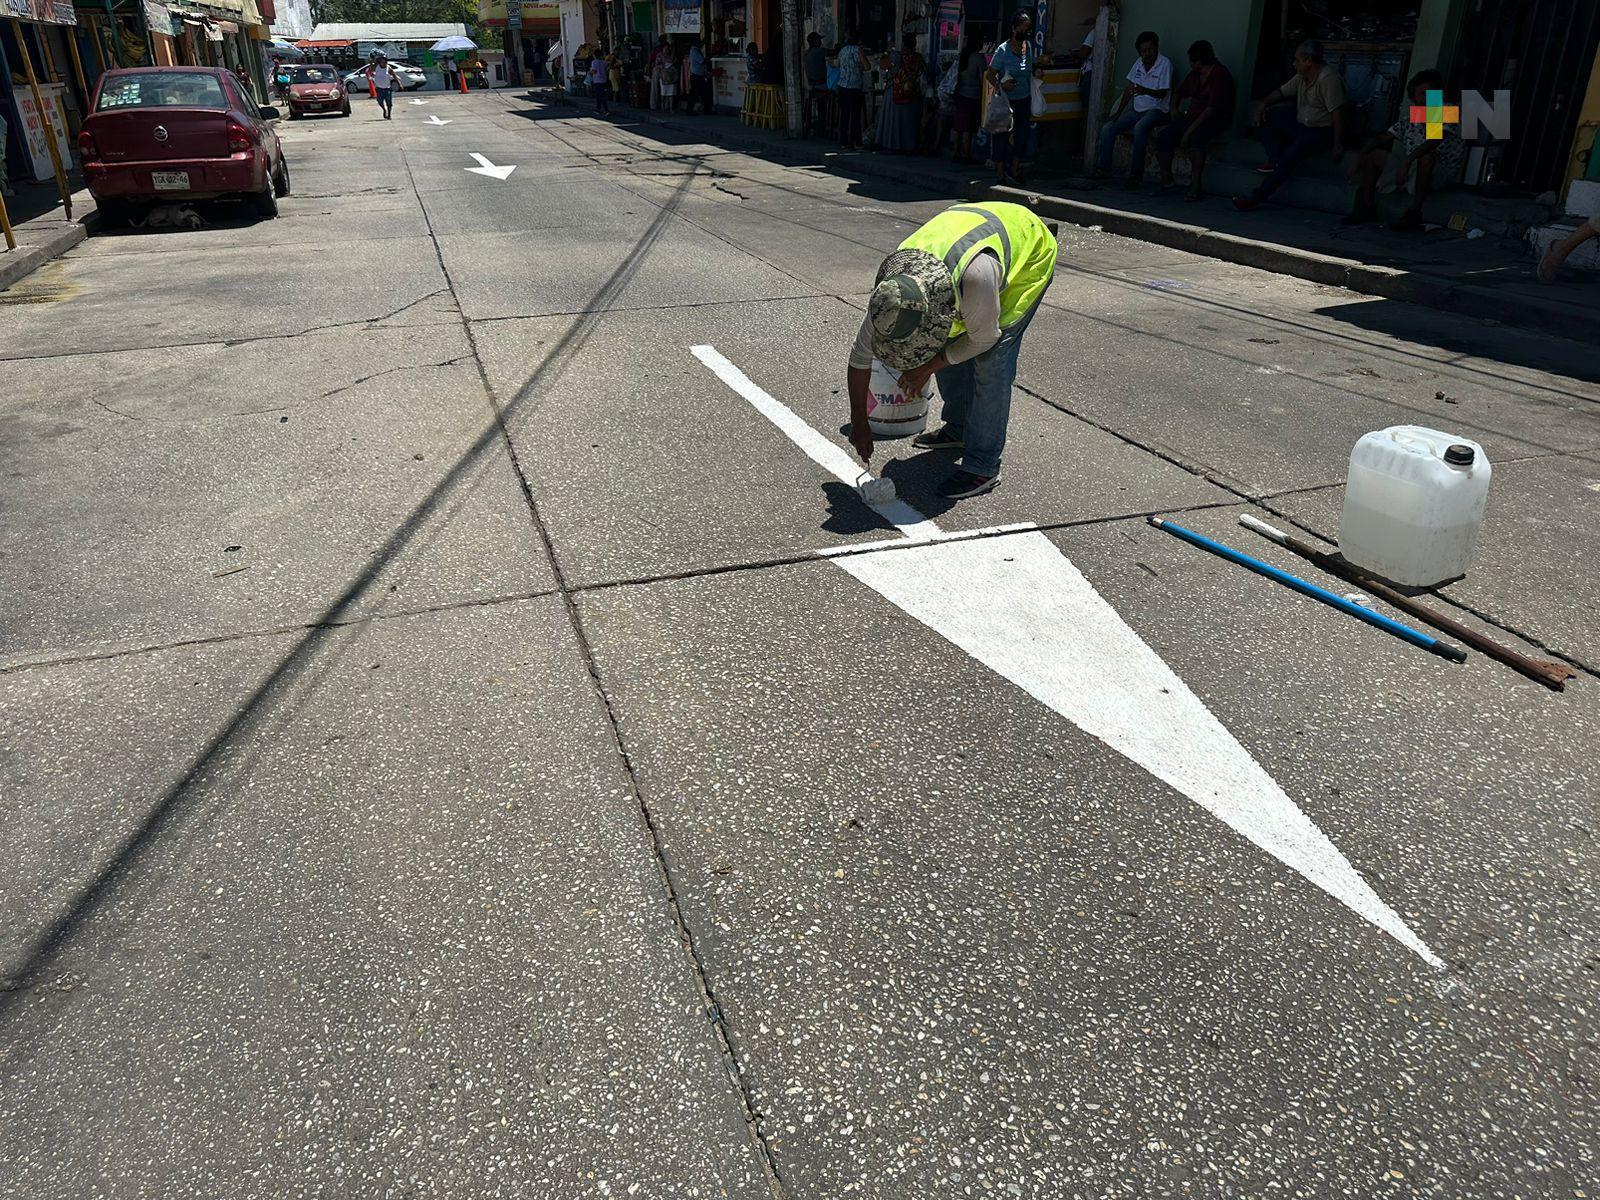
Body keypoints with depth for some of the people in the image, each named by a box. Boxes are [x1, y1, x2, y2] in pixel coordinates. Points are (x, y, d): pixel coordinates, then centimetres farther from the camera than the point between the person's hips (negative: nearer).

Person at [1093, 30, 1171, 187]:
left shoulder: (1165, 63, -9)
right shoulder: (1138, 63, 10)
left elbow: (1162, 93, -15)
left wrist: (1145, 91, -33)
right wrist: (1118, 113, 5)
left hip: (1157, 109, -7)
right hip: (1137, 109, 7)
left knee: (1140, 127, -38)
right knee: (1108, 128, -10)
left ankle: (1136, 173, -35)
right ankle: (1103, 168, -3)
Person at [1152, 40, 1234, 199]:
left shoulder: (1220, 75, -12)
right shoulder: (1195, 74, 14)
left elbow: (1212, 108, -21)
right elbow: (1179, 93, 34)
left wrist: (1190, 129, -27)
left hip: (1215, 120, -8)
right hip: (1192, 116, 8)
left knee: (1195, 136, -39)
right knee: (1164, 135, -15)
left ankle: (1195, 187, -38)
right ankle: (1167, 181, -8)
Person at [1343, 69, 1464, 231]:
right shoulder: (1409, 119, 8)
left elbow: (1433, 141, -30)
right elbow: (1382, 138, 10)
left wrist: (1407, 162, -40)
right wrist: (1358, 158, -5)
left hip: (1442, 173, -7)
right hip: (1412, 168, 7)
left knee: (1426, 156, -41)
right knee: (1372, 154, 8)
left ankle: (1413, 213, -32)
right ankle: (1367, 207, 9)